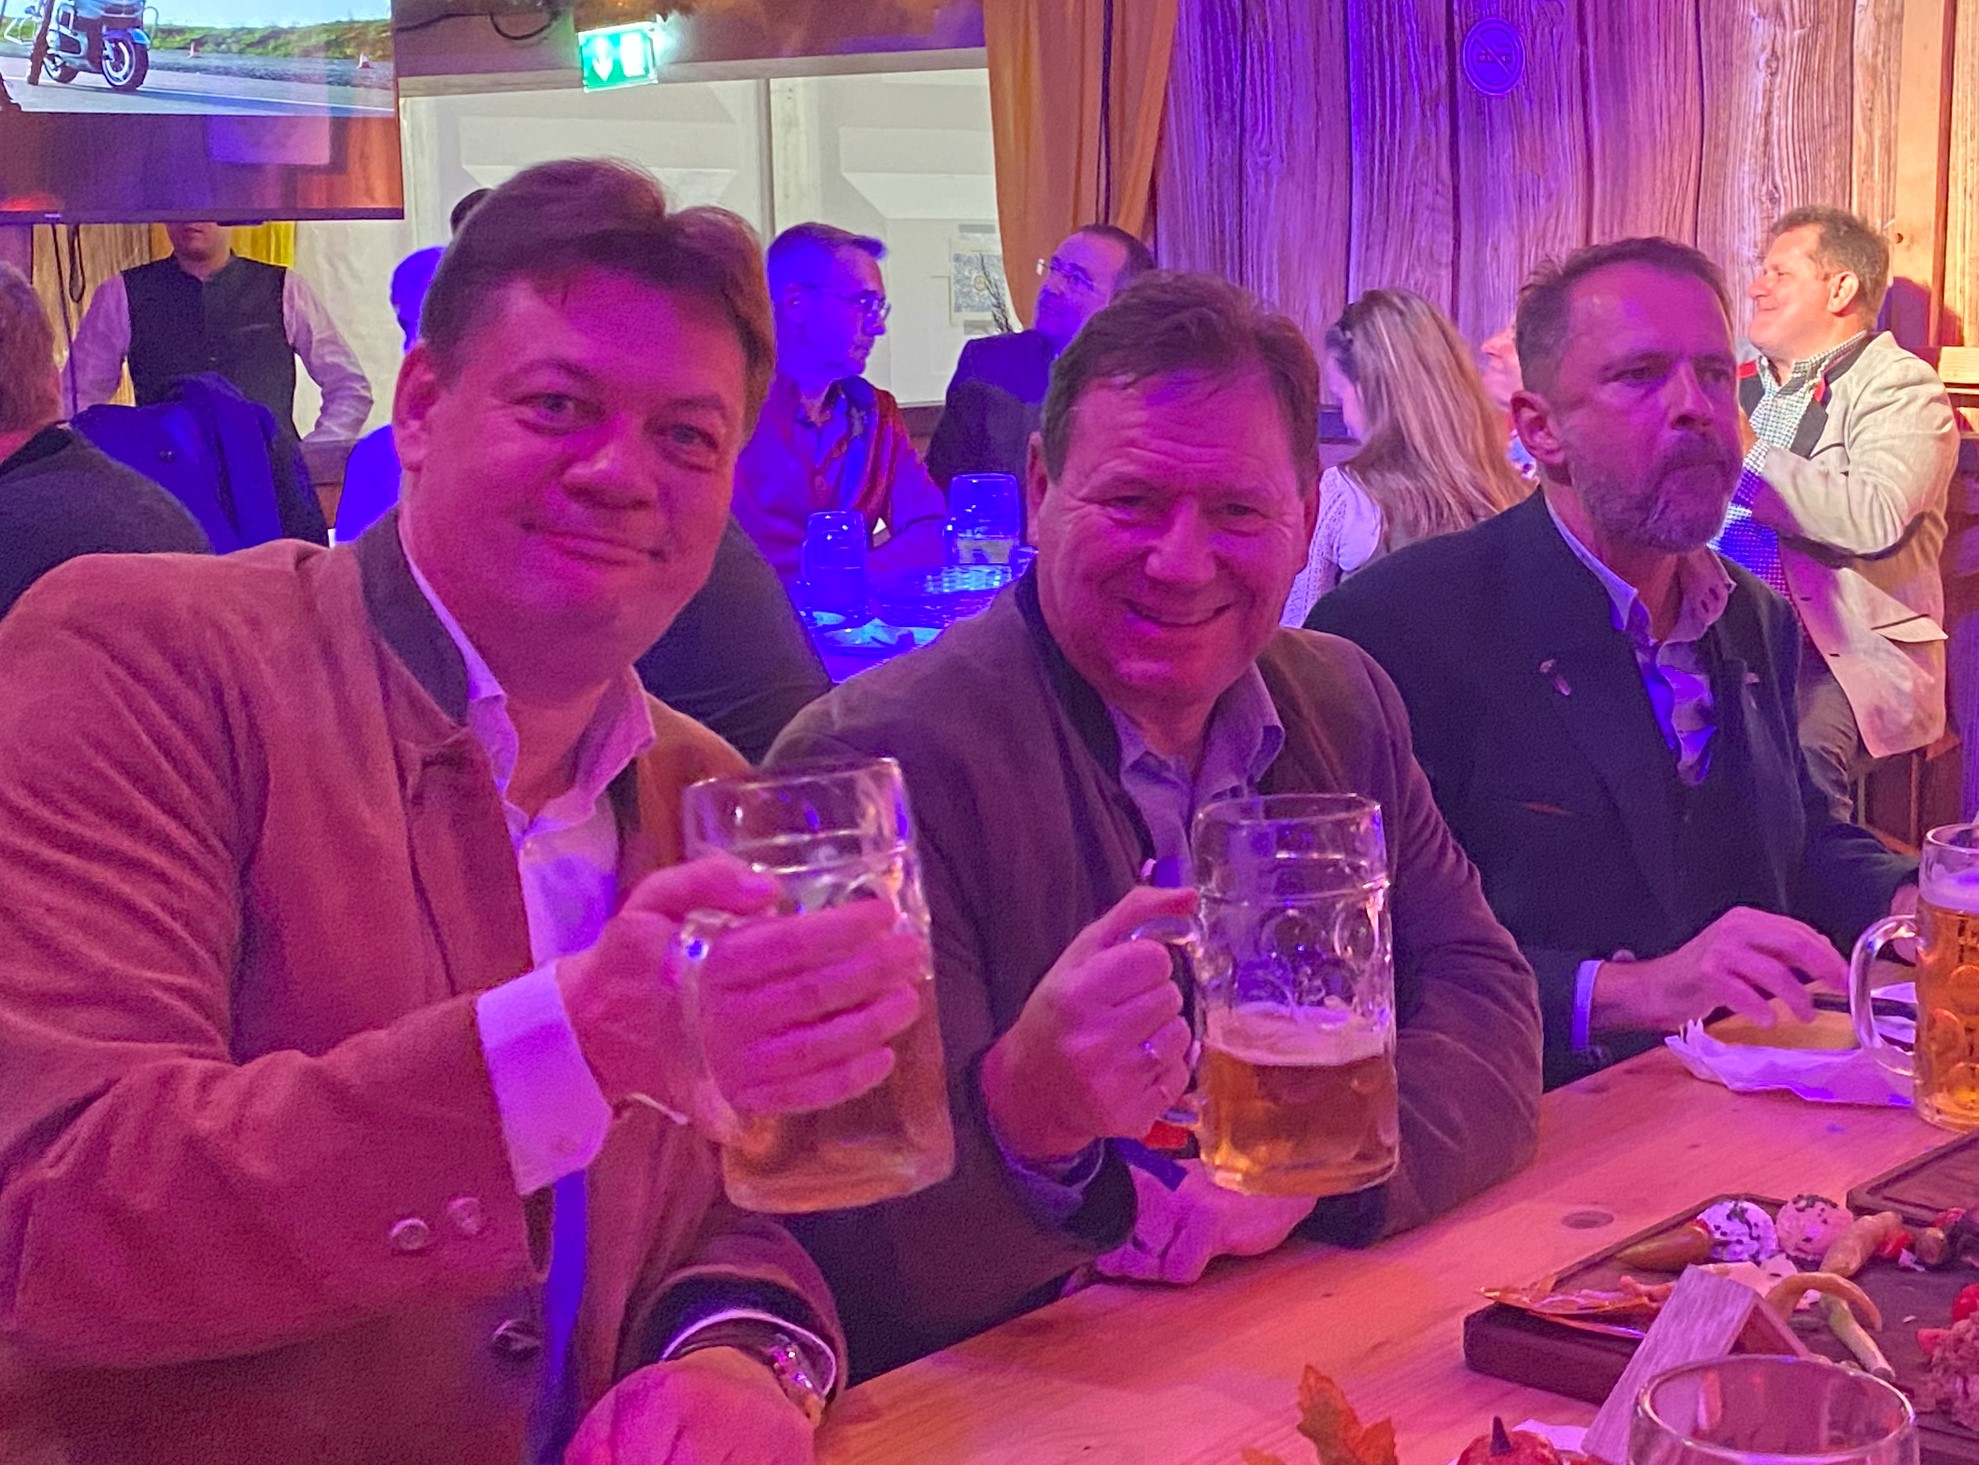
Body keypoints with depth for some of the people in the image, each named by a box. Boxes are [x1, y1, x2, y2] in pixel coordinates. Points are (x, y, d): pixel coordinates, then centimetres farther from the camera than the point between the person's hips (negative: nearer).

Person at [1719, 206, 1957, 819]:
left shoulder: (1900, 388, 0)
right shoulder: (1738, 382, 20)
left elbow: (1876, 519, -19)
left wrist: (1748, 452, -15)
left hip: (1848, 657, -5)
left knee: (1798, 743, -34)